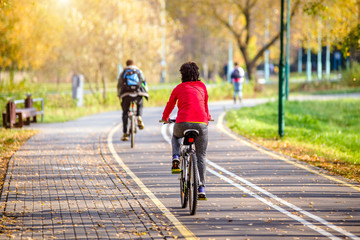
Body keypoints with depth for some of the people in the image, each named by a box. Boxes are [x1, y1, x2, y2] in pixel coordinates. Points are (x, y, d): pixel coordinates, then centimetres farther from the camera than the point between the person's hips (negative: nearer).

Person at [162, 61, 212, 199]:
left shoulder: (179, 88, 15)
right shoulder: (202, 86, 18)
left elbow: (170, 105, 29)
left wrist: (165, 118, 50)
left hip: (183, 123, -1)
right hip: (201, 123, 1)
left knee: (176, 136, 35)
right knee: (201, 156, 11)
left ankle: (176, 159, 9)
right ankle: (201, 188, 4)